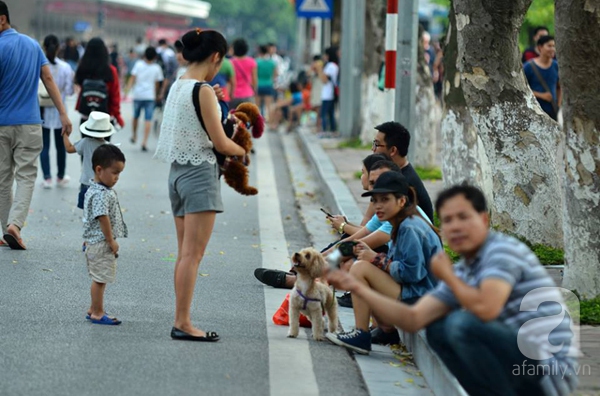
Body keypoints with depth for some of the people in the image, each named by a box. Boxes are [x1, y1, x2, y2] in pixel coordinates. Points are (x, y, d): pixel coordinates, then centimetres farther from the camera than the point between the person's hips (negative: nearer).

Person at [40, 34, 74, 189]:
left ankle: (47, 178, 1)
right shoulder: (65, 68, -9)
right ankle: (61, 177, 25)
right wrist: (72, 79, 8)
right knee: (61, 145, 15)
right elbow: (69, 91, -7)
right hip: (59, 110, 1)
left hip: (42, 111, -1)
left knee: (44, 145, 6)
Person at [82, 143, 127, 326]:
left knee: (99, 279, 17)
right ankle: (98, 313, 2)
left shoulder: (94, 190, 13)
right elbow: (103, 218, -24)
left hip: (95, 241, 11)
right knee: (100, 279, -4)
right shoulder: (101, 194, -21)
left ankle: (93, 310, 26)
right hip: (101, 243, -11)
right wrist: (111, 241, -18)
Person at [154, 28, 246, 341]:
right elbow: (221, 144, -13)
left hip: (178, 171, 9)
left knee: (184, 253, 11)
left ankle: (180, 321, 13)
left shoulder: (177, 87, 9)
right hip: (200, 174, -9)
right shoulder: (203, 91, -15)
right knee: (193, 255, -6)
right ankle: (183, 323, -5)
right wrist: (243, 150, 5)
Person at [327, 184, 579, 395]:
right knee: (437, 330, 14)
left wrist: (448, 276, -10)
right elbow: (413, 319, 5)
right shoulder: (461, 273, 11)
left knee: (462, 324, -25)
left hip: (548, 367, -9)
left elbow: (486, 309, -30)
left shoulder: (502, 250, -13)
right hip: (519, 366, 9)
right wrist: (358, 288, -2)